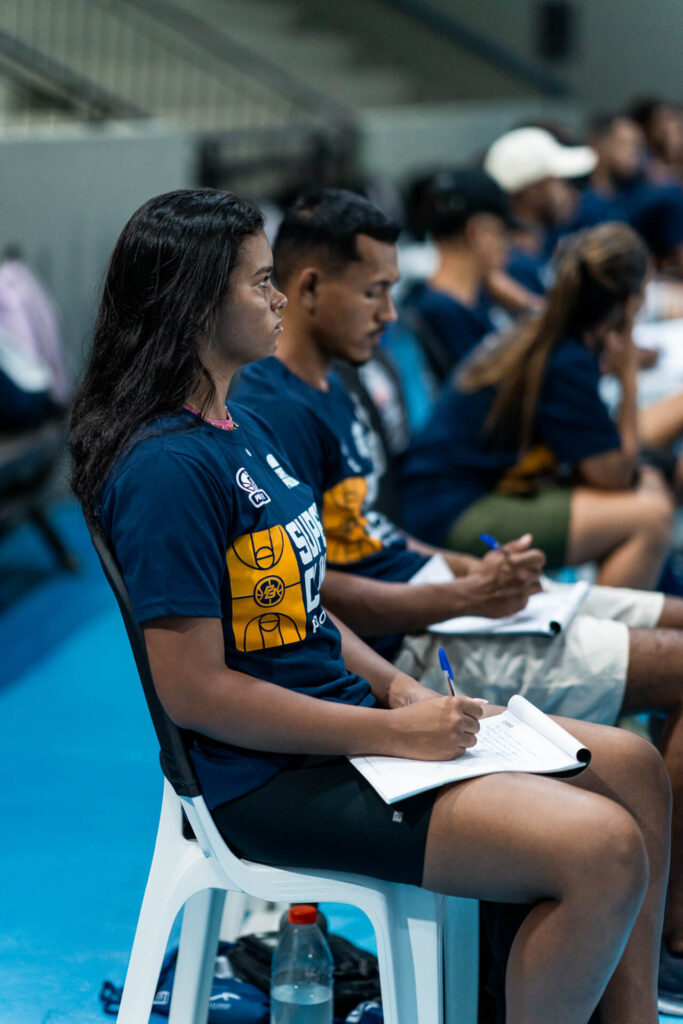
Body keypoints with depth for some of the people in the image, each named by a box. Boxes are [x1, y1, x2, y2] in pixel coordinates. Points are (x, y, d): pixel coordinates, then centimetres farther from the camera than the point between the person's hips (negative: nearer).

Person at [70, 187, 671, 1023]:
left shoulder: (245, 428, 13)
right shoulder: (167, 467, -19)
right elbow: (194, 690, -22)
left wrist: (399, 688, 3)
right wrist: (393, 732, -18)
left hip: (343, 718, 10)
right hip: (272, 779, -10)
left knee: (632, 766, 9)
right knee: (605, 849, -21)